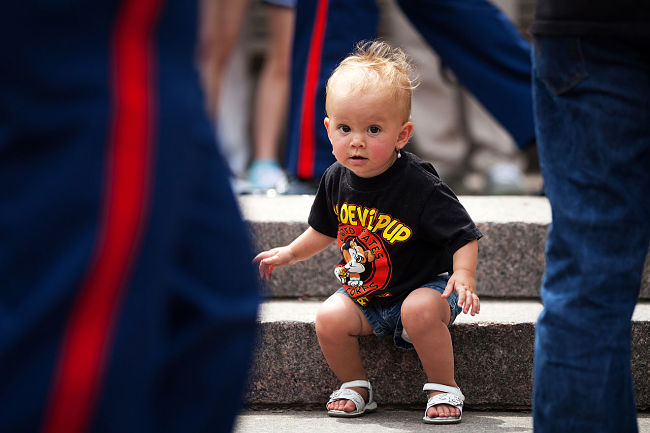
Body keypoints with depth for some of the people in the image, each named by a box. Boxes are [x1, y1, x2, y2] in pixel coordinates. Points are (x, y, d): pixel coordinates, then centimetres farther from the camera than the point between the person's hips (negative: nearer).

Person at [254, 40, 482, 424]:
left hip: (424, 285, -5)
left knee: (420, 310, -35)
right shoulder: (337, 180, -5)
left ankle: (444, 388, -12)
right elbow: (326, 229, 18)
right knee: (330, 319, -19)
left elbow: (464, 234, -18)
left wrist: (463, 276, -33)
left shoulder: (420, 186, -23)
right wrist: (290, 253, 22)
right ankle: (356, 386, 7)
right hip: (364, 295, 5)